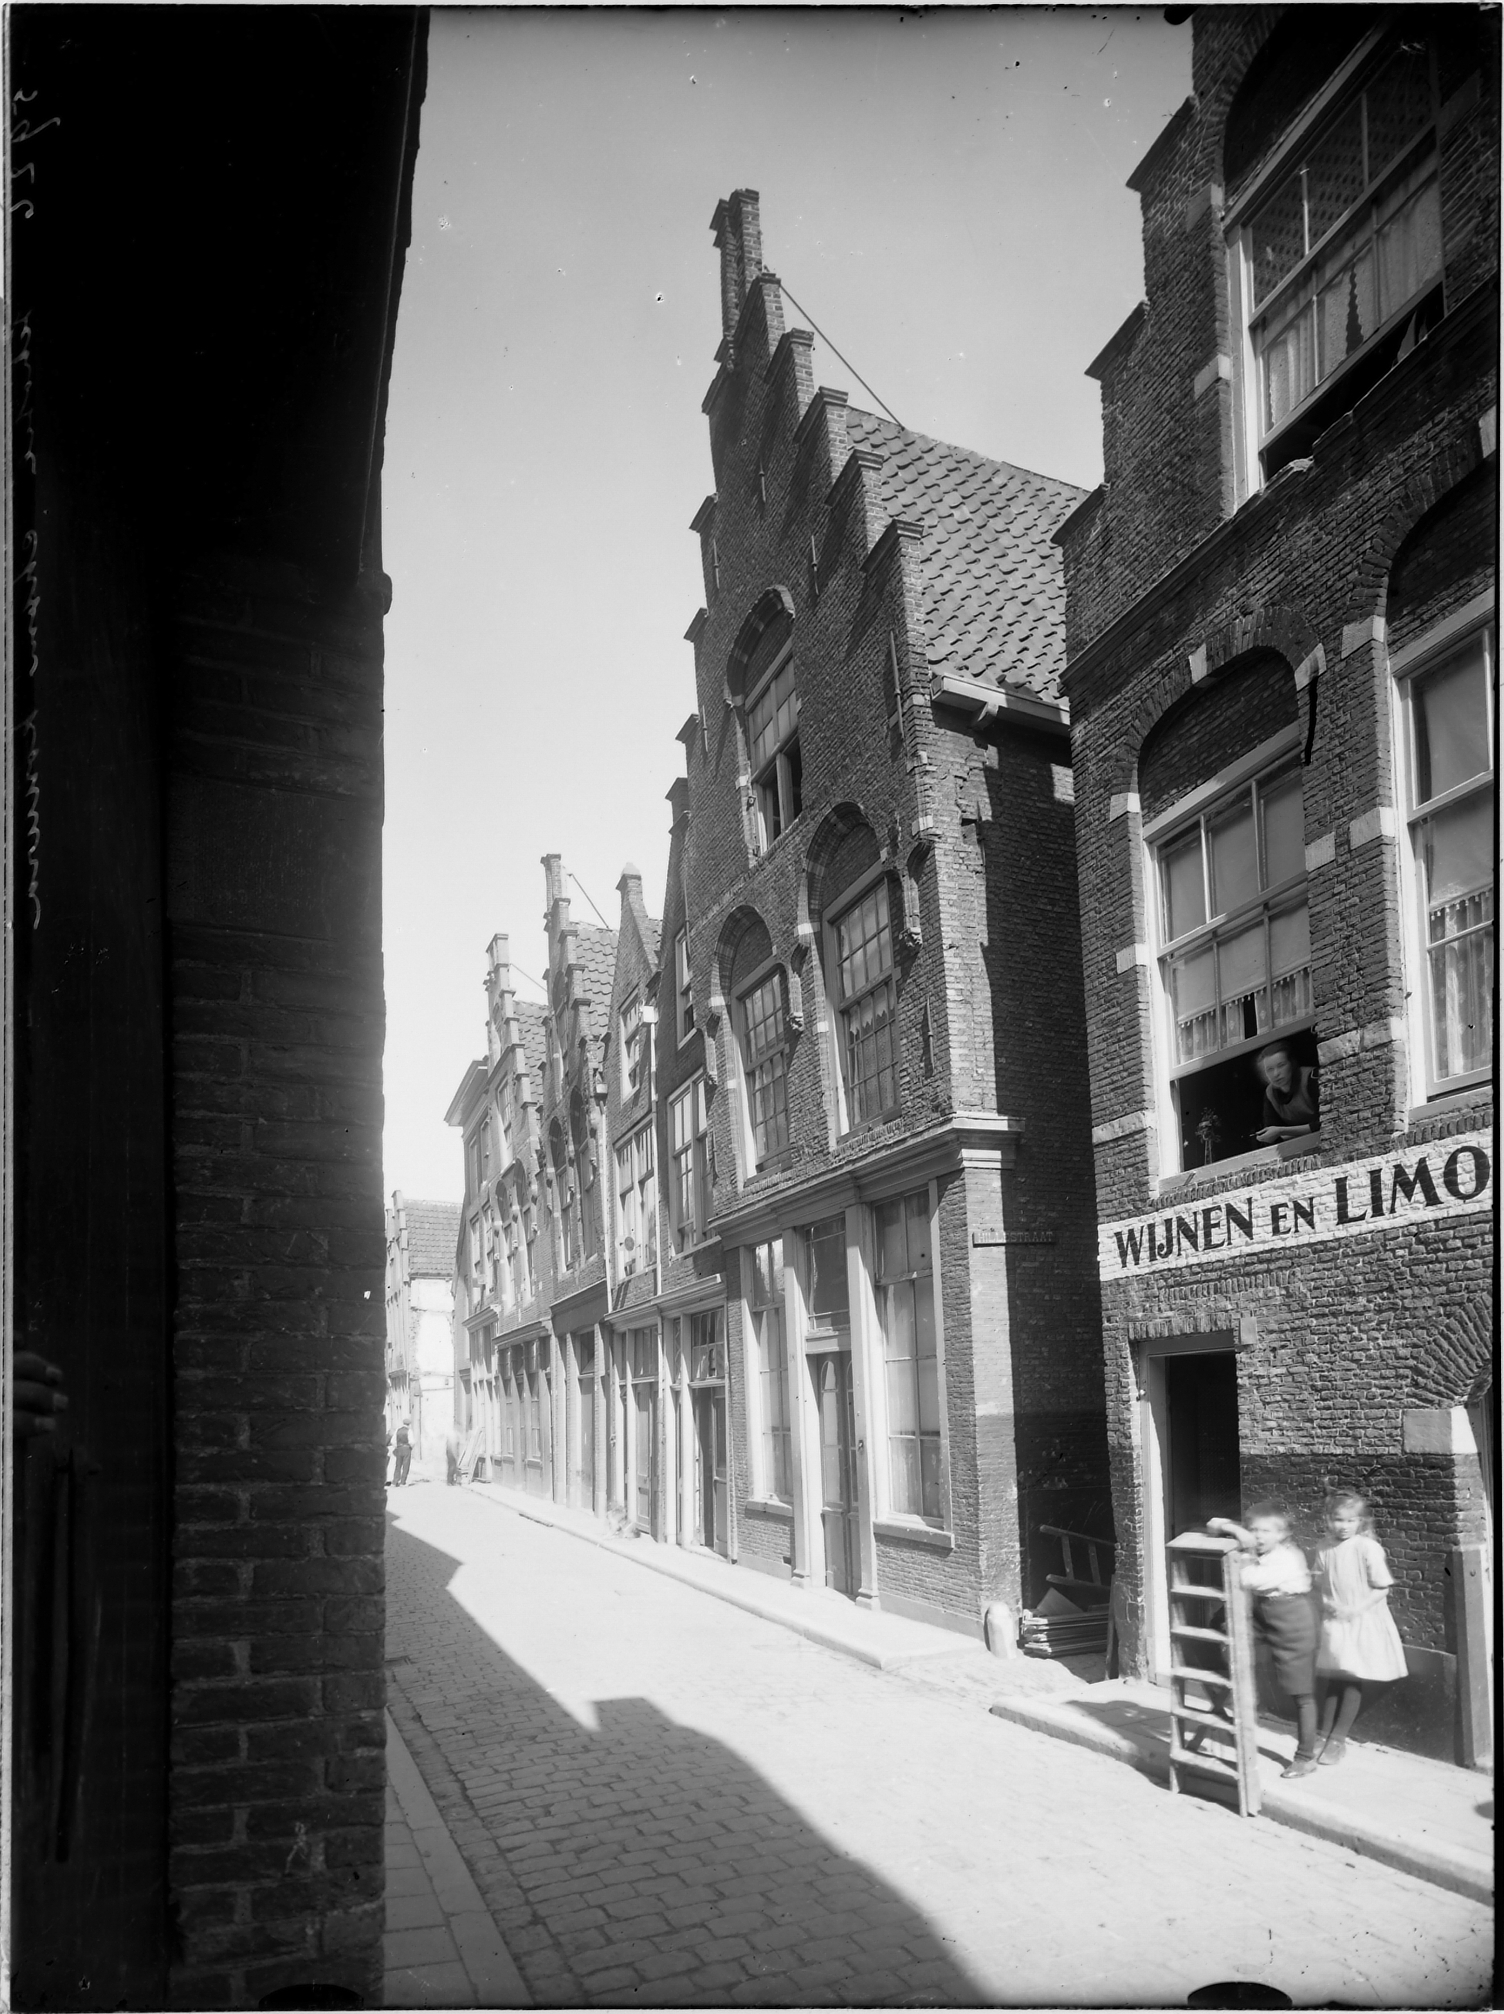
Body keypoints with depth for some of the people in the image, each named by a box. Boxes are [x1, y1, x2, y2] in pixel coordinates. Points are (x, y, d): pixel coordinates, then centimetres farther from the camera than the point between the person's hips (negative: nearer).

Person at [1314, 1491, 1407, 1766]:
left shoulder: (1368, 1548, -14)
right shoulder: (1325, 1552, 0)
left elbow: (1382, 1588, -12)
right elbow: (1321, 1586, 10)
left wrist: (1355, 1610, -18)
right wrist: (1328, 1603, -10)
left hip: (1363, 1623, -4)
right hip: (1334, 1623, 4)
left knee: (1353, 1681, 2)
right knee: (1334, 1680, 10)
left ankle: (1338, 1739, 10)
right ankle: (1324, 1734, 17)